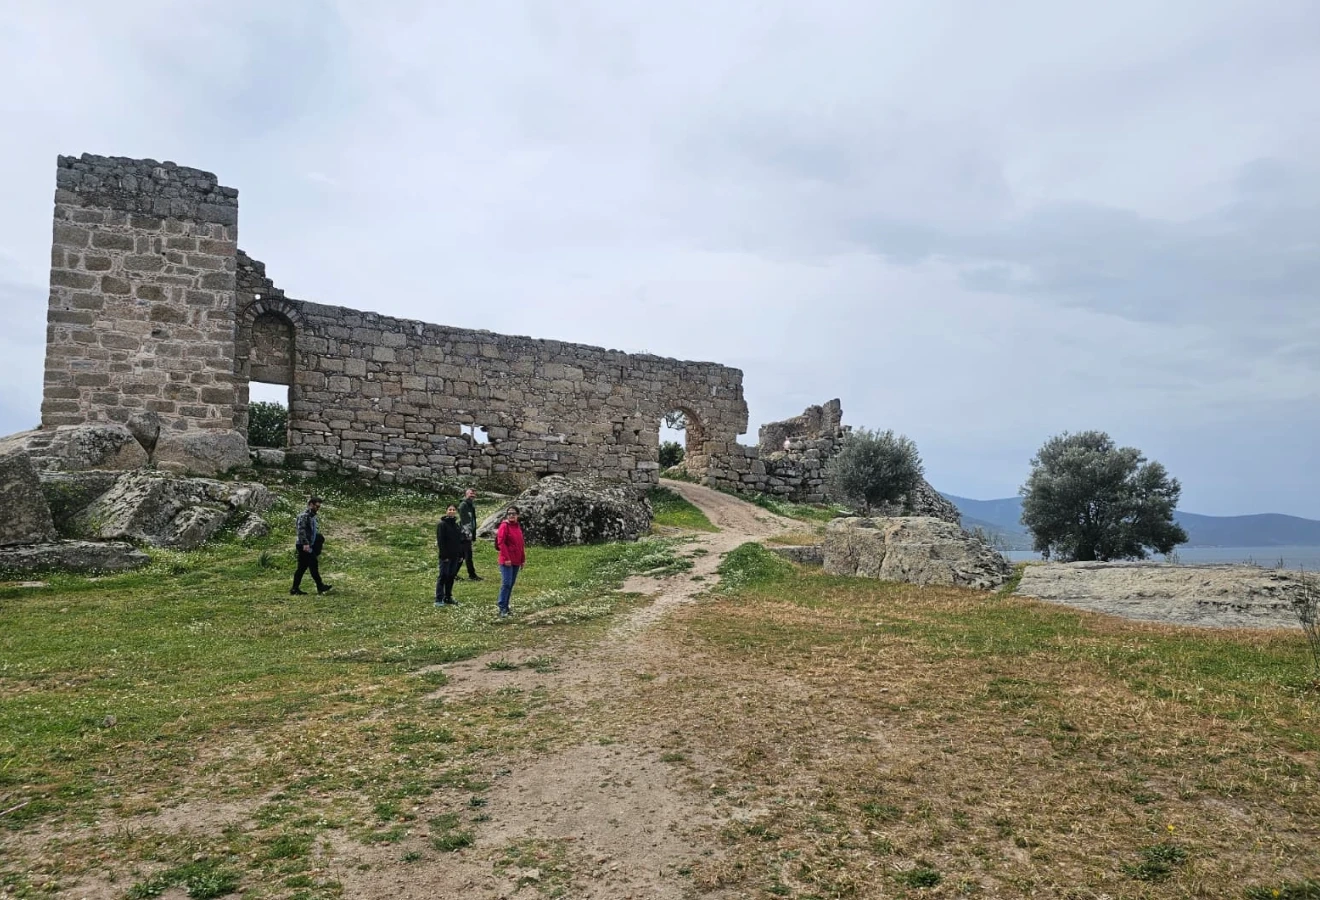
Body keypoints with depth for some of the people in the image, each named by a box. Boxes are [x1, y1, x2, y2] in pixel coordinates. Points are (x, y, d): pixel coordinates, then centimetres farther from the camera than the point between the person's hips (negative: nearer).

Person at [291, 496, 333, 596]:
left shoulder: (312, 515, 17)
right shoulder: (304, 515, -13)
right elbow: (301, 530, -23)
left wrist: (320, 536, 19)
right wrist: (305, 543, -29)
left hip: (309, 545, 10)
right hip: (304, 546, -10)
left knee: (302, 567, 10)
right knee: (313, 566, -6)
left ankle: (295, 588, 14)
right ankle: (320, 587, -2)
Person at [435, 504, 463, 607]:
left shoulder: (456, 524, 13)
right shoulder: (442, 524, -8)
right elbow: (440, 541, -13)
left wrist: (461, 555, 10)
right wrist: (444, 555, -17)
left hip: (455, 556, 7)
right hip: (446, 556, -7)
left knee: (451, 577, 10)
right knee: (443, 576, -5)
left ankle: (448, 598, 18)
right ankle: (439, 599, -2)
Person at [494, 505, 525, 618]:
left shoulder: (518, 527, 14)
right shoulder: (504, 526, -8)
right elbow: (501, 543, -15)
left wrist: (522, 559, 18)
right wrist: (506, 558, -19)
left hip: (516, 561, 7)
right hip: (507, 561, -7)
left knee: (511, 584, 10)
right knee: (506, 583, -11)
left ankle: (506, 606, 17)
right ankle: (502, 608, -7)